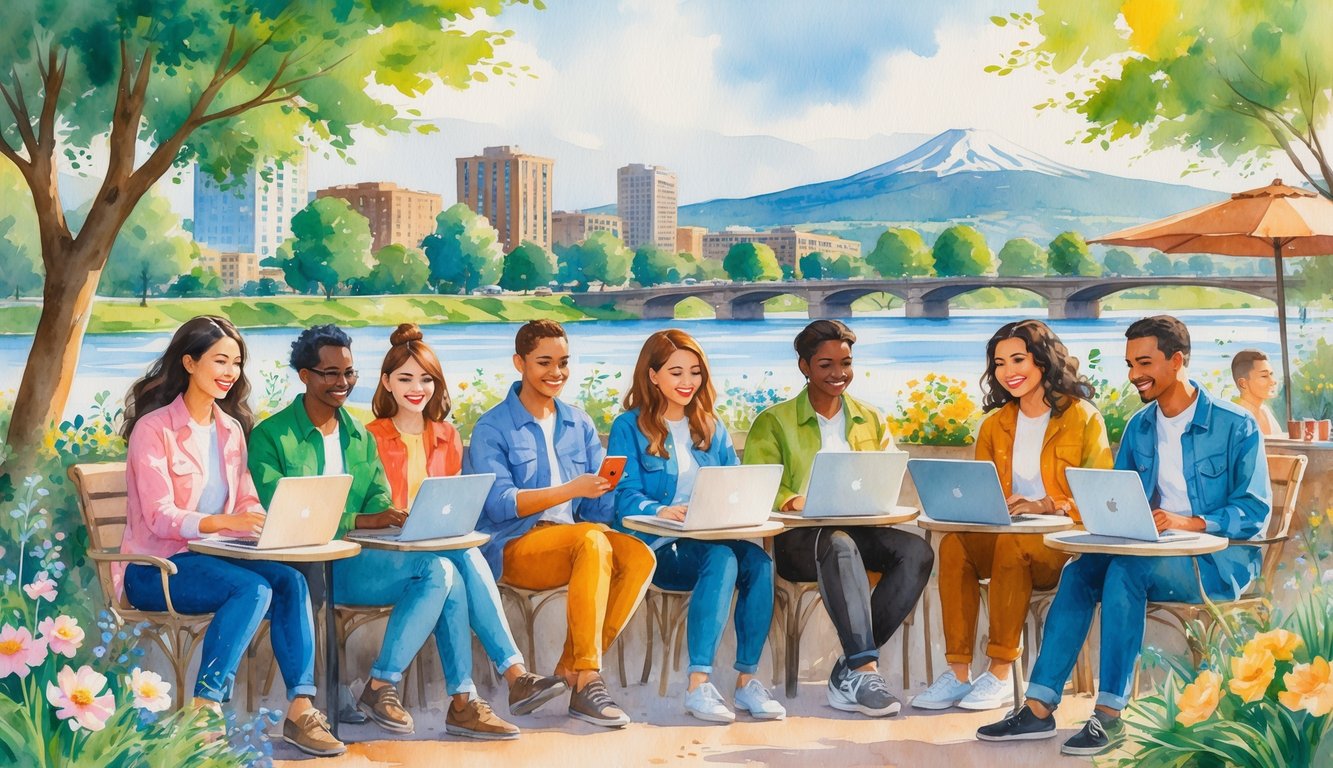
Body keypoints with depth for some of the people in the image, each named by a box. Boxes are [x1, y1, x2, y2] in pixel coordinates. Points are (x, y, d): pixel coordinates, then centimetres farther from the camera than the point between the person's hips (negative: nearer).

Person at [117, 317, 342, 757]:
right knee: (253, 588, -31)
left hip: (212, 557, 6)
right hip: (156, 567, -6)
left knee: (291, 581, -23)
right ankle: (204, 712, -27)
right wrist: (225, 522, -35)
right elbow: (160, 517, -18)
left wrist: (267, 520, -15)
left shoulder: (231, 429, 13)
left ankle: (300, 709, -26)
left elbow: (246, 501, 10)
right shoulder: (154, 428, -9)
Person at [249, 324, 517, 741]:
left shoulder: (359, 436, 19)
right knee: (439, 569, -25)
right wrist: (361, 521, -24)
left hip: (353, 560, 6)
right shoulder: (271, 436, -3)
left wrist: (394, 516, -15)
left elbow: (379, 498, 12)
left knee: (444, 573, -23)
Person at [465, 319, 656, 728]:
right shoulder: (491, 429, 0)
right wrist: (571, 490, -24)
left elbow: (600, 501, 8)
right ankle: (586, 683, -34)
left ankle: (571, 670, -19)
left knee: (639, 556, -25)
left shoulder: (579, 424, 16)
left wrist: (603, 491, -17)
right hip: (513, 546, -5)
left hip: (572, 540, 5)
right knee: (592, 541, -34)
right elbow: (500, 503, -14)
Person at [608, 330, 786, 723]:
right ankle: (698, 684, -37)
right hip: (657, 548, -4)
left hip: (712, 540, 5)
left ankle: (747, 679, -23)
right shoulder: (629, 428, 4)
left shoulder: (712, 429, 21)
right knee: (722, 558, -35)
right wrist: (660, 511, -29)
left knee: (758, 561, -29)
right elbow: (625, 498, -7)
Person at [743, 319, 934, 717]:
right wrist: (792, 501, -25)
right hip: (798, 538, -4)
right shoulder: (773, 423, 9)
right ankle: (865, 669, -42)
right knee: (839, 543, -39)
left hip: (862, 531, 4)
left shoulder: (871, 421, 21)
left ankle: (850, 670, -27)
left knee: (917, 551, -28)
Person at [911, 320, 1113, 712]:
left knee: (1011, 544, -37)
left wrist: (1046, 506, -20)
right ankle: (958, 673, -28)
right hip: (1002, 537, 4)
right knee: (953, 545, -28)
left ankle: (1000, 675, -30)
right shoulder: (995, 425, 16)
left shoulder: (1083, 418, 1)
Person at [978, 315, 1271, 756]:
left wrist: (1190, 522, -27)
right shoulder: (1139, 428, 13)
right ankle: (1039, 708, -27)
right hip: (1154, 556, 6)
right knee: (1080, 571, -23)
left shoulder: (1235, 426, -5)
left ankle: (1110, 716, -34)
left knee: (1126, 569, -33)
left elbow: (1255, 510, -12)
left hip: (1219, 560, -6)